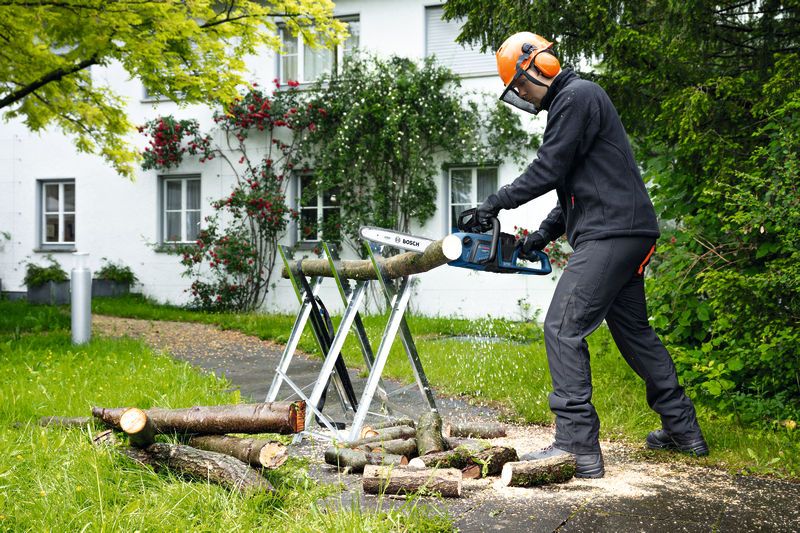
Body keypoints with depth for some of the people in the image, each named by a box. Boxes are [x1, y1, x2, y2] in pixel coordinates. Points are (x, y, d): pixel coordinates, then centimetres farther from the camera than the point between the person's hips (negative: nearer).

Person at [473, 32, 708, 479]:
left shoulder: (577, 95, -8)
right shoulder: (569, 103, 24)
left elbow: (549, 169, -14)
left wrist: (498, 202, -4)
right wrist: (546, 232, 16)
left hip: (612, 232, -11)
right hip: (626, 236, 11)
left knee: (564, 328, -13)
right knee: (633, 328, 18)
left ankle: (578, 446, -15)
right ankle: (684, 429, 27)